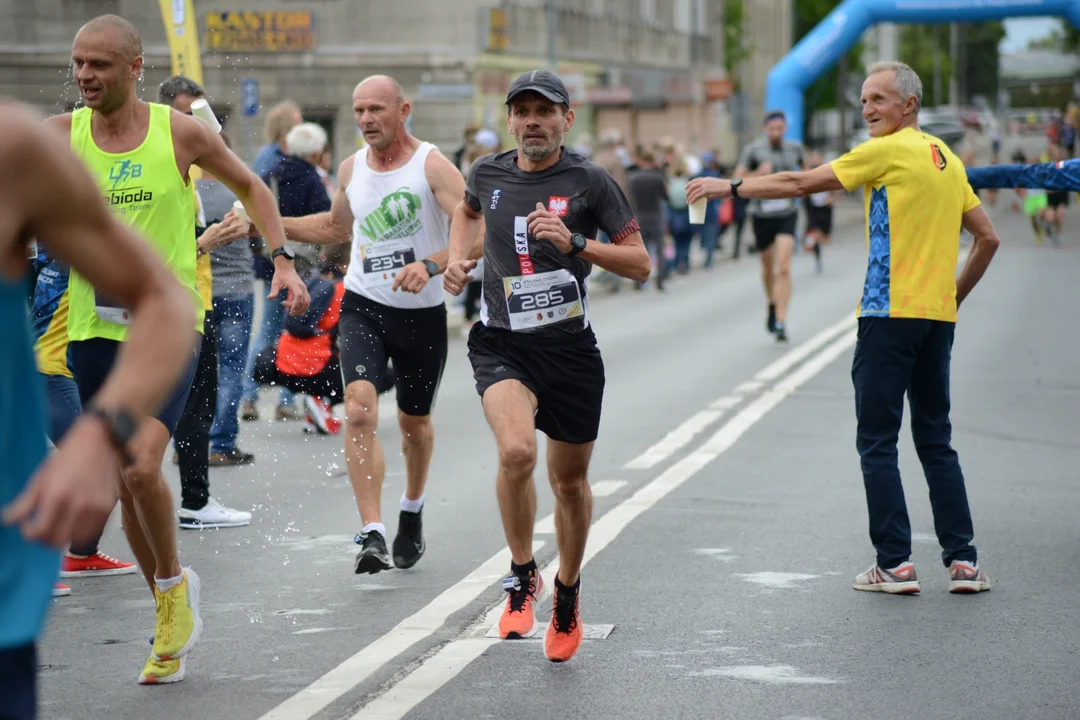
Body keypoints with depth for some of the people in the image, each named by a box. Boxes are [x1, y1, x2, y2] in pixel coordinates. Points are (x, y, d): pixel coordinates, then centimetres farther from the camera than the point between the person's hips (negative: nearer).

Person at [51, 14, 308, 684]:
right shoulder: (59, 135, 0)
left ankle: (174, 584, 7)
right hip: (95, 330, 3)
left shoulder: (182, 133, -3)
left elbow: (250, 186, 12)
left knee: (141, 466, -20)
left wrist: (283, 259, 4)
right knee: (127, 485, 8)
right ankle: (174, 620, 26)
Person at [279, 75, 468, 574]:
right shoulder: (351, 169, 5)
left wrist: (431, 264, -39)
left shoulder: (432, 166, -12)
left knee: (414, 422, 15)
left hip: (422, 312, -2)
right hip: (363, 306, 2)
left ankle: (412, 510, 44)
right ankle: (372, 535, -23)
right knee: (359, 410, -20)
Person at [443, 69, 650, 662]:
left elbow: (640, 264, -6)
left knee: (570, 479, 12)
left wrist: (576, 242, -20)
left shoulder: (589, 181, -6)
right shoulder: (487, 173, 3)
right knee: (516, 451, -27)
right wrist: (456, 257, 10)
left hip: (570, 347, 0)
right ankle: (521, 575, -4)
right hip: (501, 345, 0)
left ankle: (567, 590, 38)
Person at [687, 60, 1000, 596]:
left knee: (877, 442, -1)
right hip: (938, 317, 7)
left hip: (890, 313, -7)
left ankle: (895, 563, -2)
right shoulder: (947, 159, 15)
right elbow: (988, 238, 17)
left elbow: (800, 183, -5)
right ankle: (962, 559, 7)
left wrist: (731, 187, 3)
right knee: (936, 441, 12)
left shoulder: (887, 151, -7)